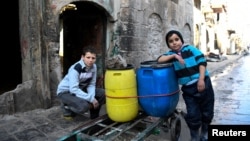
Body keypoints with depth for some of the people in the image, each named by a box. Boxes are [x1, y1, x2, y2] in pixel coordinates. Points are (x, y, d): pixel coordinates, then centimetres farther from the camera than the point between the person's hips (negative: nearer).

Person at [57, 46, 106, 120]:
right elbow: (73, 89, -33)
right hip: (66, 92, -7)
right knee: (84, 106, -33)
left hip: (80, 89, 7)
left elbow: (91, 84, -5)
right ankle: (67, 107, 0)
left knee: (103, 93, -7)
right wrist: (90, 98, -34)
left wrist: (92, 97, -23)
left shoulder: (93, 67, -8)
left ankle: (94, 115, 13)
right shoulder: (75, 69, -28)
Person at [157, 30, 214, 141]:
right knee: (192, 114, 2)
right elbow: (159, 60, -13)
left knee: (207, 111, 13)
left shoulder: (190, 49, -5)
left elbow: (202, 62, -8)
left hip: (203, 84, -1)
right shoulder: (170, 54, 3)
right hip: (188, 89, 1)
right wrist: (174, 56, -20)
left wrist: (201, 79, -17)